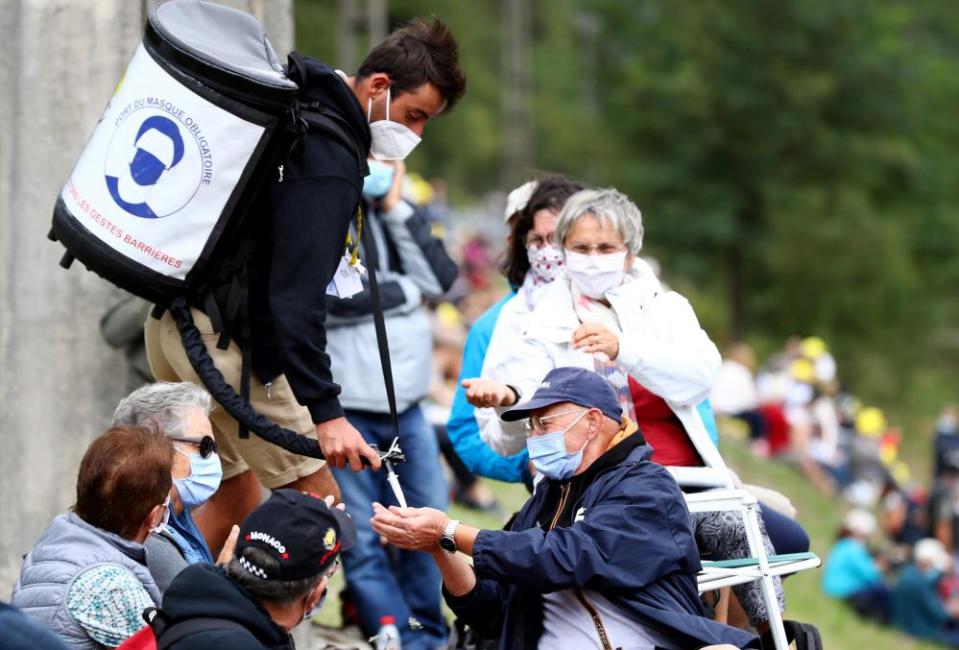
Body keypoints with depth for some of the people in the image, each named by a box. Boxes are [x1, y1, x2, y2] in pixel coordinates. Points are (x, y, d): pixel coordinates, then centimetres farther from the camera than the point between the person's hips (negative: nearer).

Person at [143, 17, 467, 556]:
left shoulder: (300, 104, 12)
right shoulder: (328, 160, -19)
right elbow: (297, 295, -28)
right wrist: (325, 412, -34)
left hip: (176, 318, 10)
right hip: (225, 333, -10)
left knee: (236, 500, 17)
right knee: (317, 503, -6)